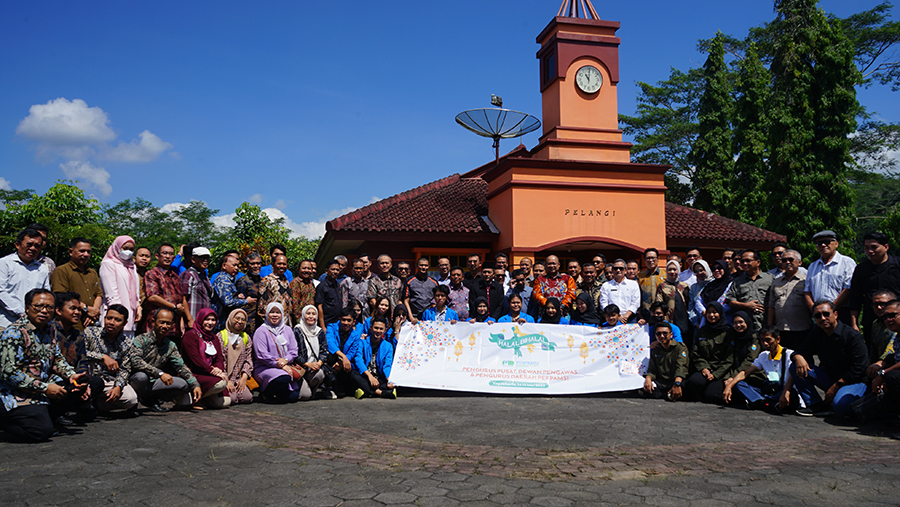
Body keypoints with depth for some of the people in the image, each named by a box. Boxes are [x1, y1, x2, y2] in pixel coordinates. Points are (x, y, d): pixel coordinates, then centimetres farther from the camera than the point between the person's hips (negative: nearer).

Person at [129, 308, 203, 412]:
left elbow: (181, 367, 4)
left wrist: (195, 385, -12)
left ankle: (151, 400, -2)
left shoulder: (171, 346, 8)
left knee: (184, 384, -11)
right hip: (134, 380, -5)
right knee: (142, 376, -39)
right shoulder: (141, 339, -12)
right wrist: (160, 373, -36)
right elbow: (136, 362, -27)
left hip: (154, 382, 5)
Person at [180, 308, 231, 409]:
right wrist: (212, 371, -20)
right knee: (221, 383, -32)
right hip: (194, 374, -7)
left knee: (225, 402, -11)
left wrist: (219, 369, -13)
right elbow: (195, 359, -13)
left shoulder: (214, 338, 20)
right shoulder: (191, 335, -4)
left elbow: (220, 358, 11)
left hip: (209, 374, 7)